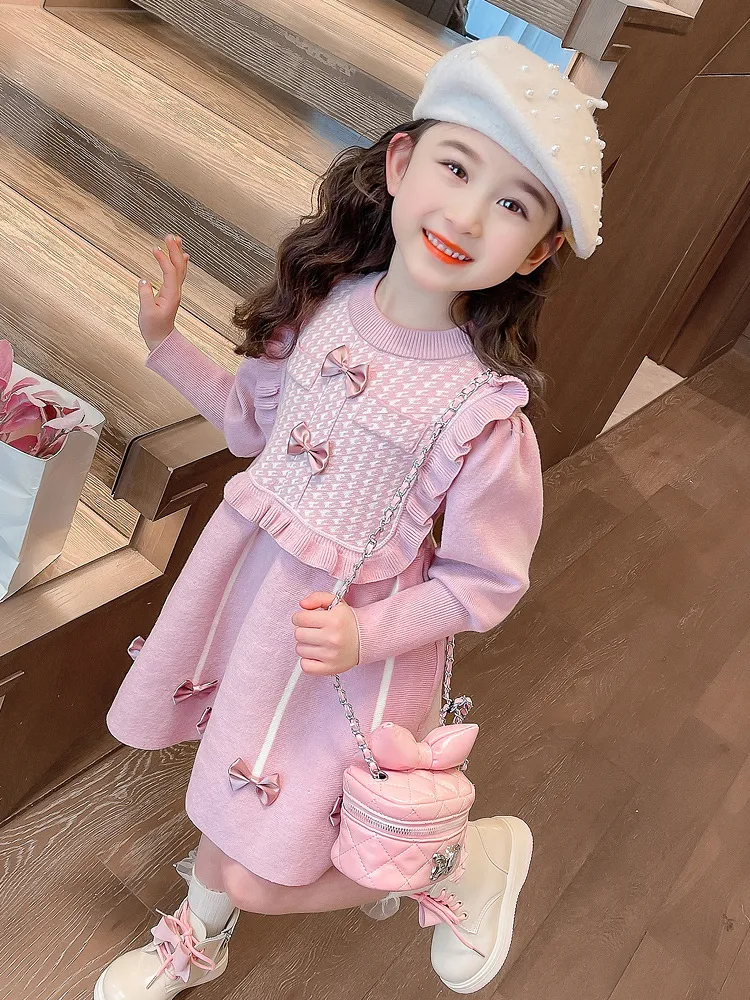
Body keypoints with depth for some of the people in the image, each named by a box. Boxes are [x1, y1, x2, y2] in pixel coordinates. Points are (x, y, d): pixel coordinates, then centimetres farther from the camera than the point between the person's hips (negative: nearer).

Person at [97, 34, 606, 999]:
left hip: (345, 631, -5)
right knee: (226, 776, 26)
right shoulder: (325, 299, -8)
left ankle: (474, 857, 24)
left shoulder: (486, 412, -24)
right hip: (244, 569, 6)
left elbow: (483, 584, -13)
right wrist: (165, 341, 4)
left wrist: (366, 637, -23)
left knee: (255, 875, 3)